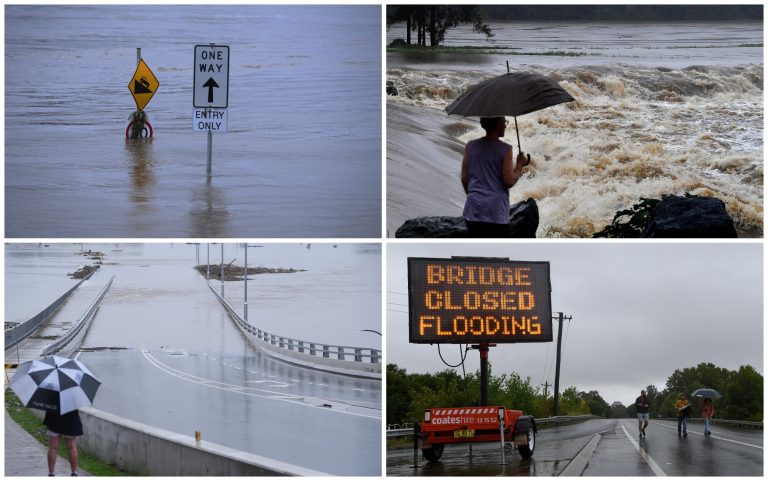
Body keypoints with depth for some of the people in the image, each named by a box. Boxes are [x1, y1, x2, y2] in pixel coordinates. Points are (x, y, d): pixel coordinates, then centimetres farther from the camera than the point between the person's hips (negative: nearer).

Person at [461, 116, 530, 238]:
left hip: (474, 209, 4)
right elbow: (509, 181, -10)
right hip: (496, 212, -3)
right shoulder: (505, 149, -8)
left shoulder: (470, 146, 4)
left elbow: (464, 178, 7)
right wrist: (520, 165, 6)